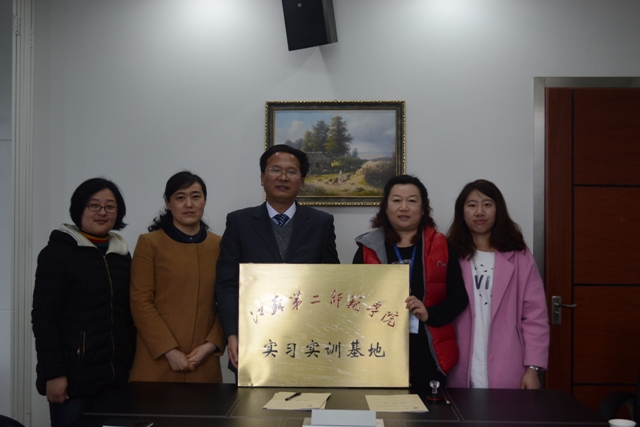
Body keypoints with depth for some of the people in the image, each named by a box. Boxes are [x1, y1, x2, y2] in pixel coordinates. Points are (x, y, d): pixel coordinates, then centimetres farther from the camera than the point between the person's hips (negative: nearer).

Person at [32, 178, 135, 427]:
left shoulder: (122, 255, 12)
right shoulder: (58, 252, -4)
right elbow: (44, 317, -9)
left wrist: (130, 366, 9)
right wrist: (52, 373, -15)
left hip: (117, 375, 5)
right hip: (74, 376, -5)